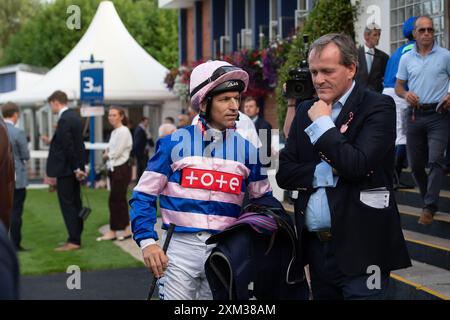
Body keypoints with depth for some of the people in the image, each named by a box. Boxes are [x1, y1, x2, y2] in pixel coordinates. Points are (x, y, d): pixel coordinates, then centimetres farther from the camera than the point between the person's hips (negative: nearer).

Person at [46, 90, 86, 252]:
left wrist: (75, 168, -16)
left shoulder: (64, 120, -18)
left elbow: (68, 146, -21)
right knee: (75, 203, 12)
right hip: (74, 168, 10)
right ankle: (76, 237, 18)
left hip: (66, 169, -10)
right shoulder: (74, 116, 12)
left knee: (67, 204, -6)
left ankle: (73, 241, -5)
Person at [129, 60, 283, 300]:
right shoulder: (175, 143, -1)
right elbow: (144, 195, 2)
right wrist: (147, 242, -10)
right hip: (180, 247, -3)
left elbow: (263, 199, 16)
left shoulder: (246, 150, 7)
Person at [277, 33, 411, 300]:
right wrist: (326, 173, -9)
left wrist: (322, 124, -11)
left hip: (360, 250, -6)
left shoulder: (378, 107, -7)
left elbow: (357, 165, -21)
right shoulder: (306, 111, 12)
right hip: (315, 246, 6)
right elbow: (284, 173, 6)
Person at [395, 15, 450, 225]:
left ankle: (429, 207, -12)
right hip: (415, 115, 4)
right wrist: (406, 94, -10)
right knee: (415, 164, 8)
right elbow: (398, 86, 12)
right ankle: (428, 198, 28)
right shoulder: (406, 59, 8)